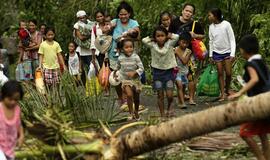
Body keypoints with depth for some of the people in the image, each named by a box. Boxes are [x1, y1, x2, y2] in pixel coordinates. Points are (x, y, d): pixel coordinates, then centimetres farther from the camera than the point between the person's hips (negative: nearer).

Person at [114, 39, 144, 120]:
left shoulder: (136, 57, -15)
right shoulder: (120, 58, -7)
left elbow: (141, 68, -15)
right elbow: (118, 66, 14)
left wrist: (134, 73, -29)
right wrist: (115, 73, 24)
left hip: (135, 79, 0)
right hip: (126, 80, 0)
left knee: (136, 97, 13)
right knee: (129, 95, -22)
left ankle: (136, 112, 39)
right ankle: (131, 112, -8)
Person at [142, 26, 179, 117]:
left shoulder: (169, 44, -7)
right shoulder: (153, 45, -5)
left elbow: (176, 37, -22)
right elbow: (144, 40, -18)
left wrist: (168, 36, -7)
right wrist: (153, 39, -6)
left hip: (168, 71, -1)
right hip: (157, 72, 1)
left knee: (169, 95, -7)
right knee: (160, 95, 4)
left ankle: (169, 108, 23)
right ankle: (162, 115, 14)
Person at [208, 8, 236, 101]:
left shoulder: (226, 24, -13)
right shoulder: (211, 27, 0)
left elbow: (232, 39, -10)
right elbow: (211, 41, 9)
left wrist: (232, 54, -15)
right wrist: (211, 55, 8)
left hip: (227, 52, -3)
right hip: (217, 52, 3)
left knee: (228, 73, -5)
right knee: (220, 73, 2)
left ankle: (227, 89, 20)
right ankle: (222, 93, 7)